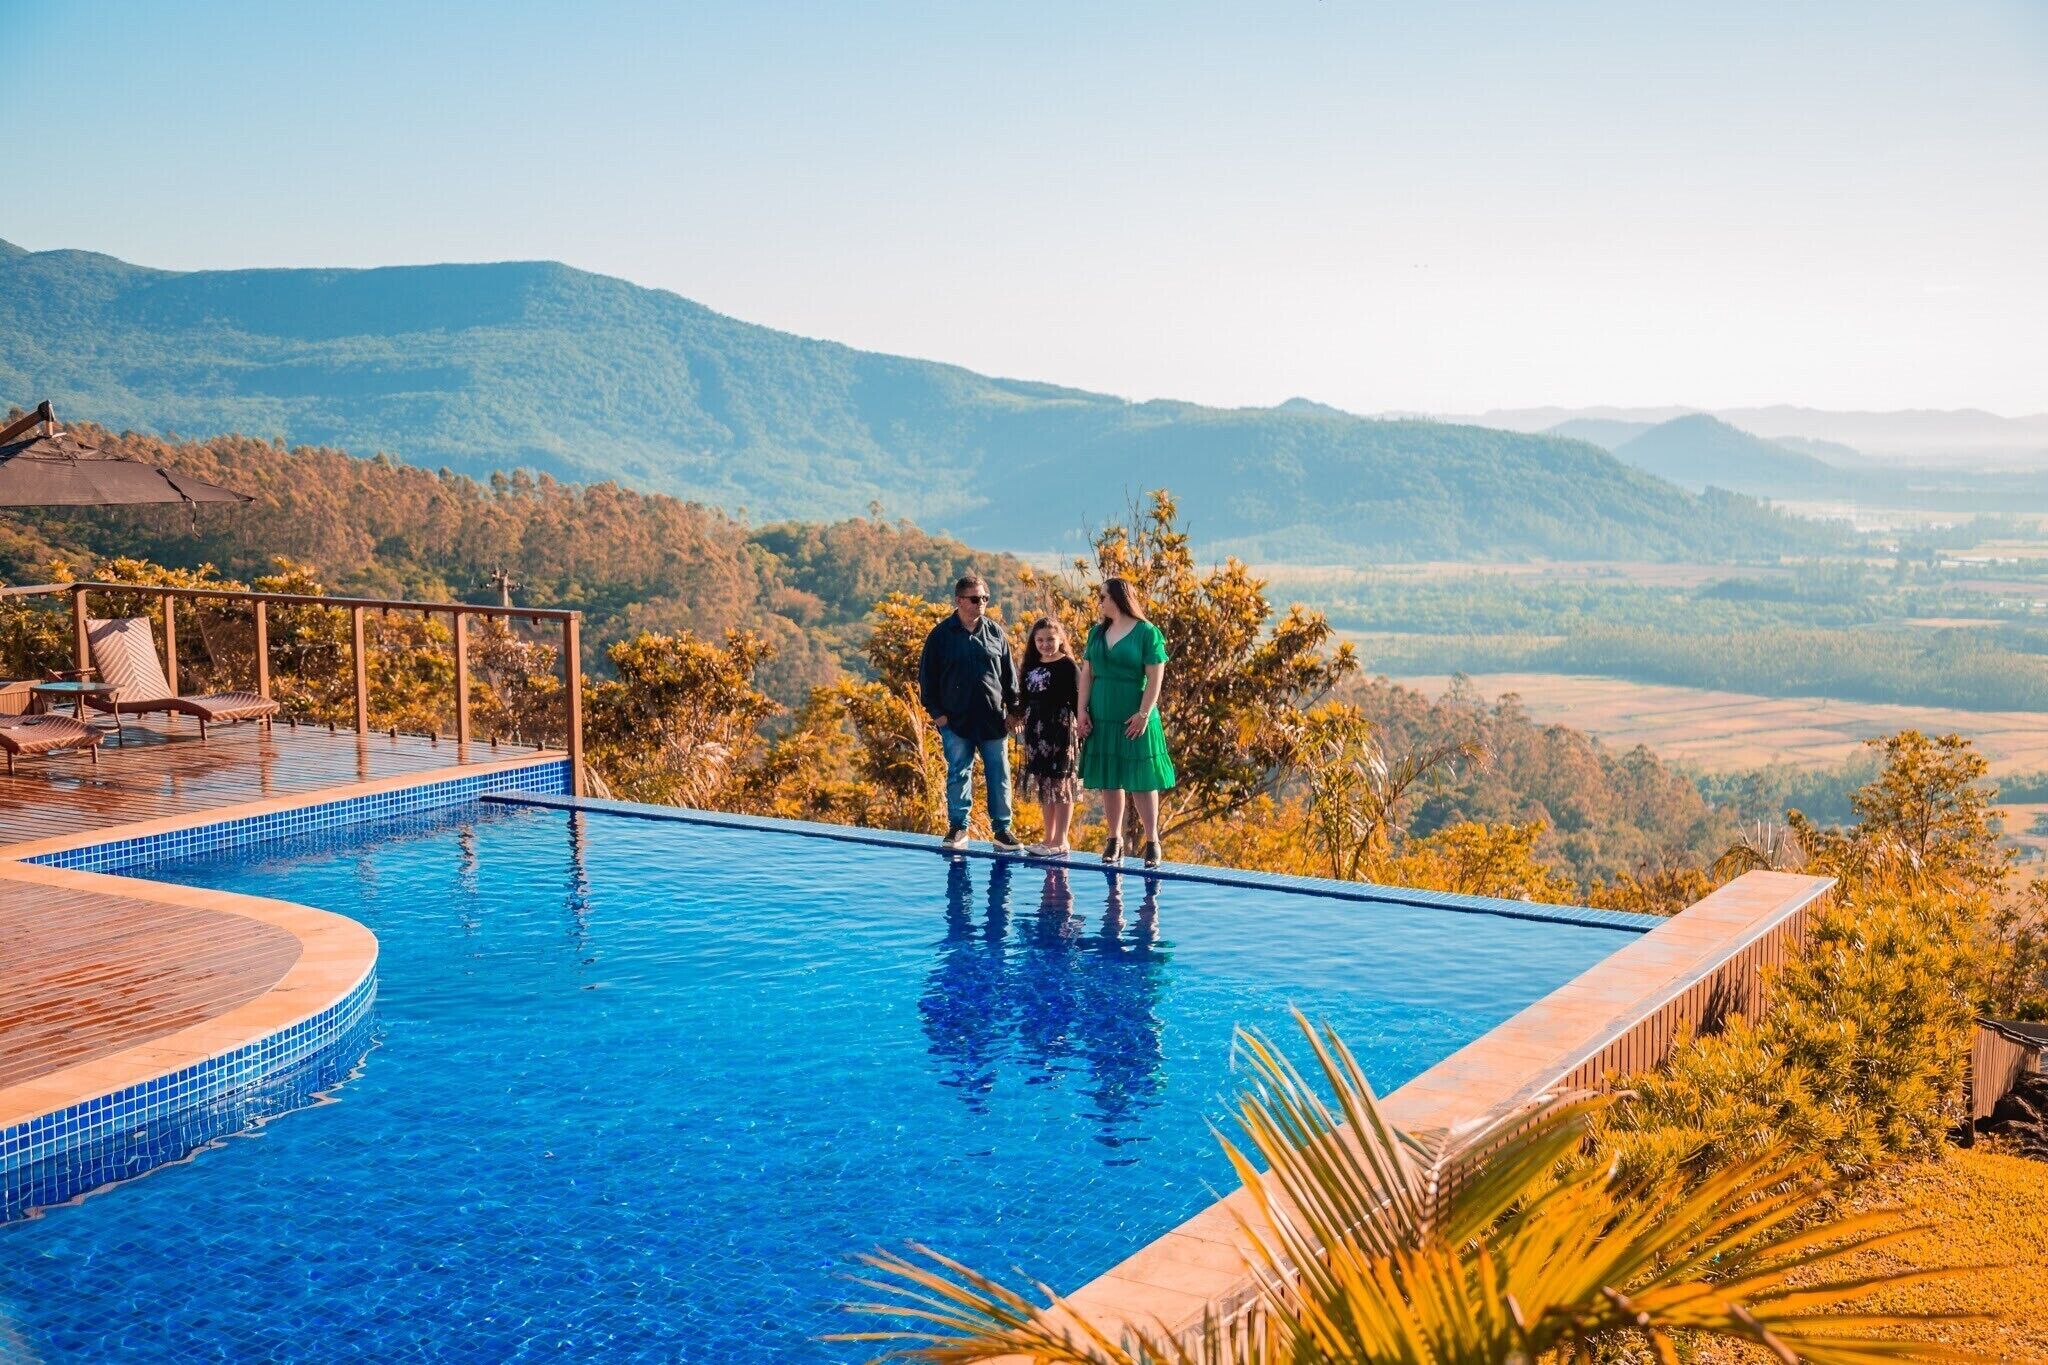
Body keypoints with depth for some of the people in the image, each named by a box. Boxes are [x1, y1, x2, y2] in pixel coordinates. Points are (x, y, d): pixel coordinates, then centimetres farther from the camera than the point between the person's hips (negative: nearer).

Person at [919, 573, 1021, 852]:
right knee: (958, 773, 2)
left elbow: (1009, 674, 12)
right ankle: (957, 828, 10)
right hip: (956, 721, -2)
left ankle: (1002, 830, 9)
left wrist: (1012, 709, 8)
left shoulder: (995, 633, 7)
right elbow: (927, 676, 2)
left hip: (993, 720, 2)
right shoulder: (941, 635, -1)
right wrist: (935, 711, -3)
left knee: (999, 774, 3)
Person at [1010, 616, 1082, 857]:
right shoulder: (1031, 666, 12)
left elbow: (1076, 699, -10)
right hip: (1037, 732, 7)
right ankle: (1049, 839, 20)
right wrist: (1018, 718, 12)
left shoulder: (1067, 666, -6)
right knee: (1043, 784, 11)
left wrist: (1081, 723, -18)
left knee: (1061, 783, -3)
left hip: (1061, 730, -7)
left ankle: (1060, 843, -1)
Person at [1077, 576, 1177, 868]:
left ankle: (1152, 842, 5)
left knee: (1142, 781, -2)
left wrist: (1144, 714, -15)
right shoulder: (1097, 632, 11)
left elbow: (1155, 677, -9)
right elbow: (1087, 674, 12)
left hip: (1134, 721, -5)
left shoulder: (1147, 633, -5)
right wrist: (1083, 710, 3)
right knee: (1109, 781, 9)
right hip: (1102, 719, 5)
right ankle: (1115, 840, 17)